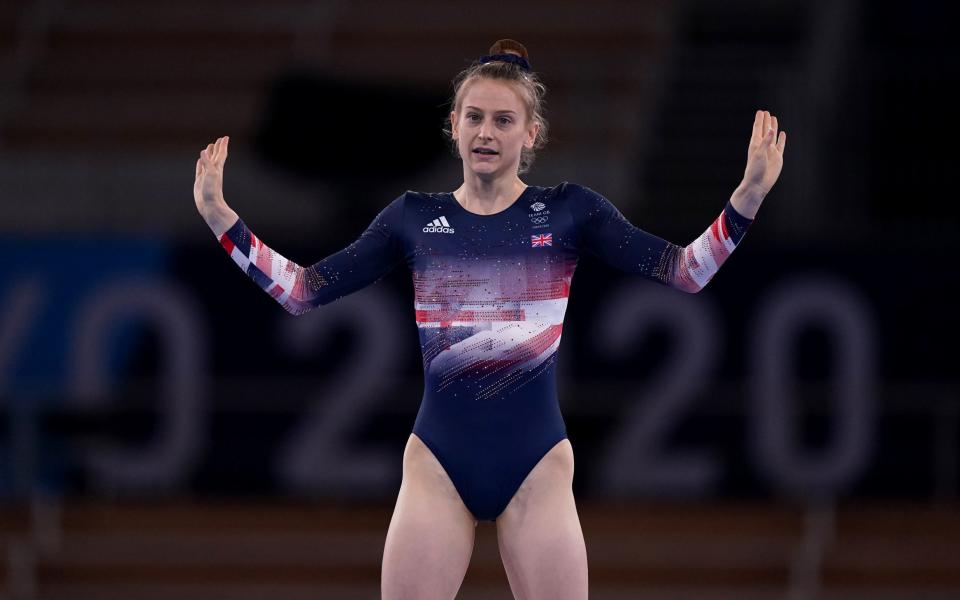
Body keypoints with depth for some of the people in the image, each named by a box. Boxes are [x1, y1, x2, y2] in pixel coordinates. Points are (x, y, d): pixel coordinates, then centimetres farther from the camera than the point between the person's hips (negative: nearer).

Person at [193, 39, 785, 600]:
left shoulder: (568, 210, 3)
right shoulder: (414, 217, 7)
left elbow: (685, 271, -3)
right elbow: (303, 290, 6)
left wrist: (749, 195, -17)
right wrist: (219, 215, -2)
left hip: (536, 464, -1)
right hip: (439, 462, 1)